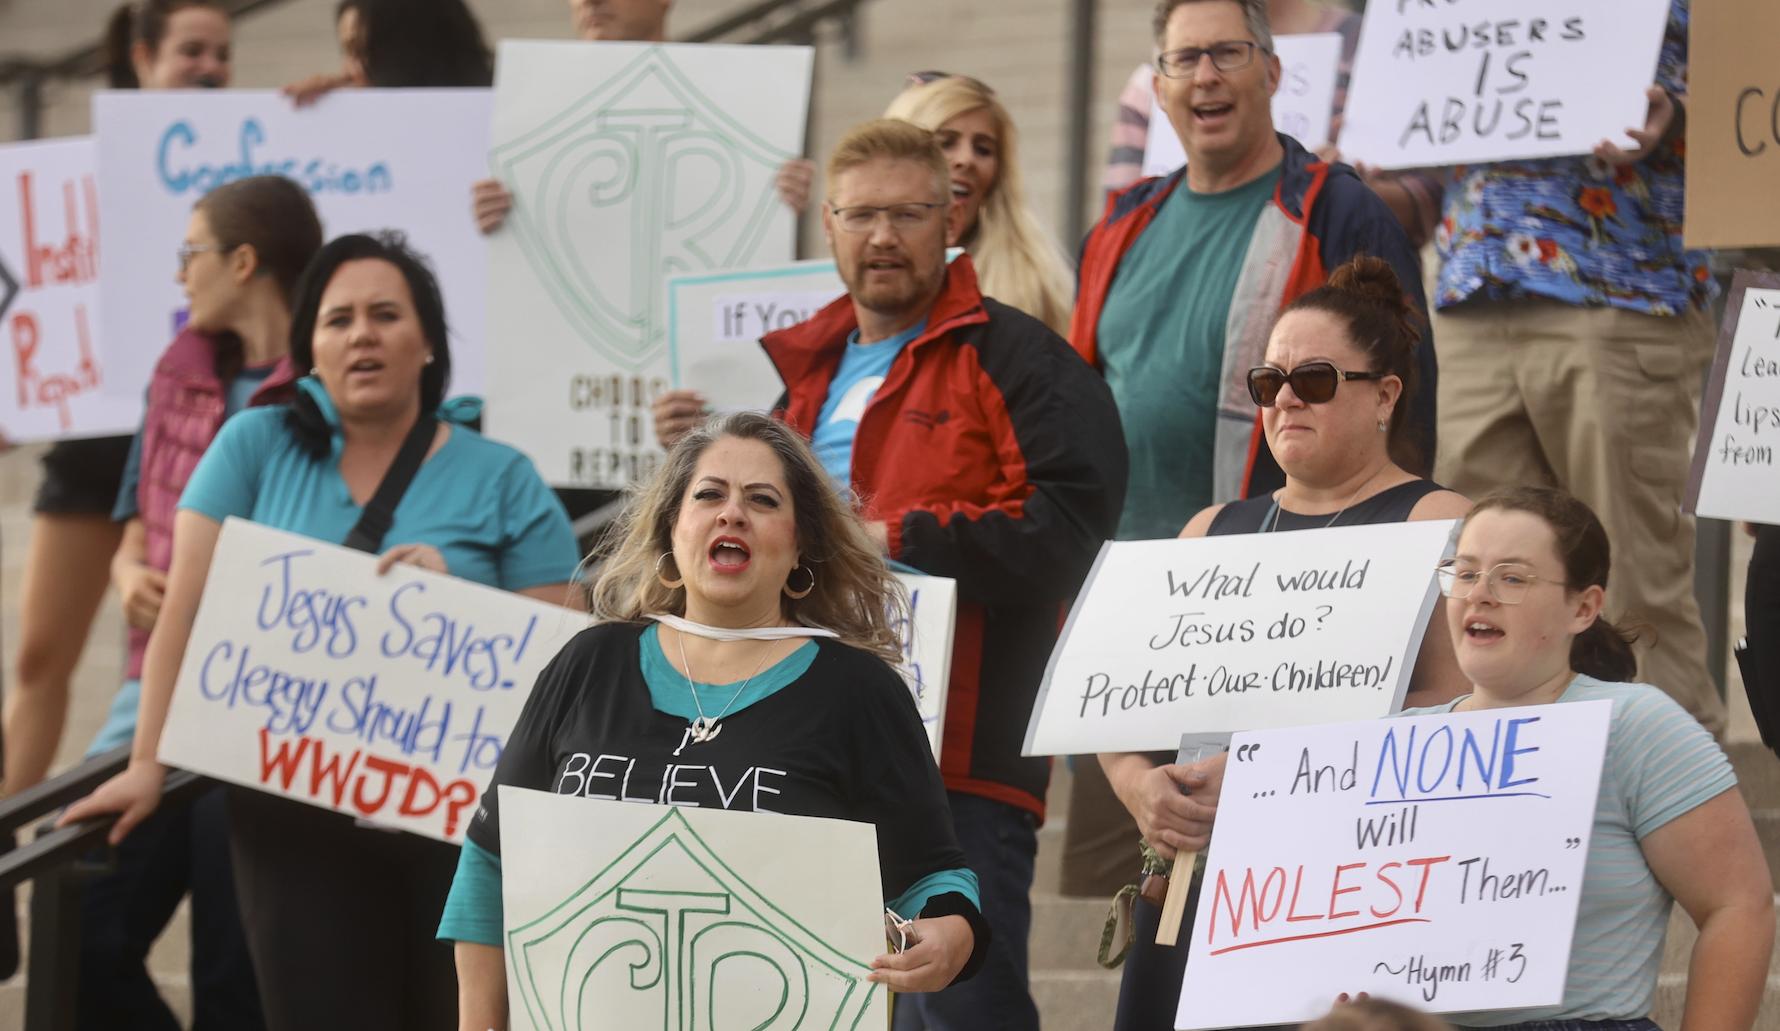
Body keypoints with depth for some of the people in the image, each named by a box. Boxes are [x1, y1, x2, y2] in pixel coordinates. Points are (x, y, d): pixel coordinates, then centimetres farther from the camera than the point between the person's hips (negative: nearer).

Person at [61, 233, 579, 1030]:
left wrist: (450, 593, -15)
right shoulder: (257, 448, 6)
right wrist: (147, 764, -5)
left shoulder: (503, 481, 3)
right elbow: (186, 610, 2)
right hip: (294, 820, 1)